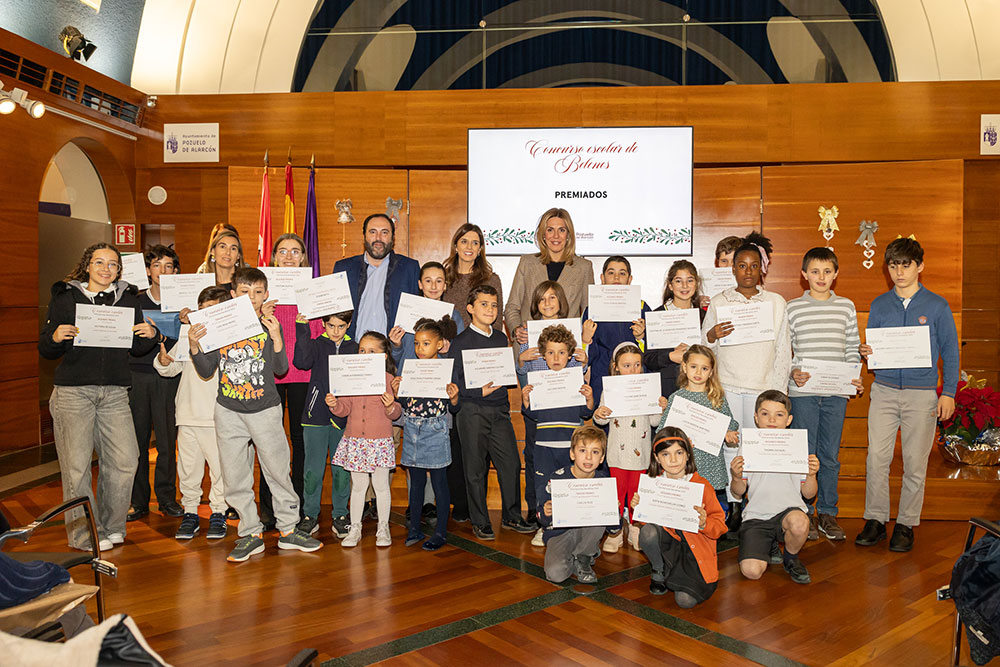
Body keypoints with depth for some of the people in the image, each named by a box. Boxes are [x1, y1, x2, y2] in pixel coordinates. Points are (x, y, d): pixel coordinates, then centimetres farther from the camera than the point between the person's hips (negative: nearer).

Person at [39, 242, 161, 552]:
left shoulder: (128, 298, 12)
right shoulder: (64, 297, 5)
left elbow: (137, 348, 16)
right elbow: (46, 350, 7)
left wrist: (151, 336, -4)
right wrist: (55, 337, -15)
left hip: (114, 392, 3)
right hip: (73, 391, -2)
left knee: (125, 460, -1)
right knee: (76, 464, -2)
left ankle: (111, 526, 18)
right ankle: (84, 534, 12)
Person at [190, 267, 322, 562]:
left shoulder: (270, 327, -1)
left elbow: (281, 369, -8)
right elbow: (206, 371, 2)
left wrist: (276, 338, -21)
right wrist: (194, 346, -13)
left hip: (265, 409, -1)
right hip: (228, 411, 2)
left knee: (278, 470, 4)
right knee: (235, 476, 6)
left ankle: (288, 529, 19)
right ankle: (251, 534, 20)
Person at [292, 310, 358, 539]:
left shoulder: (354, 349, 8)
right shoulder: (316, 344, 3)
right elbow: (301, 361, -17)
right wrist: (303, 329, -19)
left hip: (344, 418, 1)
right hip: (316, 416, -1)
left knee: (342, 469, 7)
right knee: (313, 469, 2)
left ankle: (340, 515, 20)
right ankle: (310, 515, 16)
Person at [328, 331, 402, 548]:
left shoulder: (388, 379, -4)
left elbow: (396, 412, -4)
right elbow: (345, 408, 8)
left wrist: (390, 406, -25)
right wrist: (334, 404, -11)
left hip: (380, 440, -3)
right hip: (354, 439, 3)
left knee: (381, 484, 7)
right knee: (358, 485, 11)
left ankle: (383, 528, 21)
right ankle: (355, 528, 22)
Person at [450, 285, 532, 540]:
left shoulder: (501, 339, 12)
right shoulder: (461, 342, -5)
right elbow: (454, 382, -9)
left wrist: (504, 401, 10)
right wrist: (481, 391, -19)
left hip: (499, 410, 5)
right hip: (472, 411, -5)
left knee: (511, 463, 4)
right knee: (476, 468, 3)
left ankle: (512, 516, 21)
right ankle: (480, 522, 18)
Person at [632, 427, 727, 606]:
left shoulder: (702, 486, -9)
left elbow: (720, 524, -6)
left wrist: (704, 524, -27)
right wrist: (638, 508, -11)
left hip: (694, 548, -3)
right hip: (666, 541, 3)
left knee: (686, 600, -22)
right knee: (647, 531, -31)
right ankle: (659, 572, 1)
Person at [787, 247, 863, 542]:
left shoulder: (846, 307, 9)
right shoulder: (793, 308, 2)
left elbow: (852, 348, 13)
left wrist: (855, 377, -1)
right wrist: (793, 371, -13)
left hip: (836, 392, 2)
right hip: (803, 391, -2)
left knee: (830, 454, 8)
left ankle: (828, 512, 21)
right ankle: (804, 512, 15)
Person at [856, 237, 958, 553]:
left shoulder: (937, 306, 2)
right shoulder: (879, 305, 8)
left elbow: (950, 351, 4)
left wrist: (948, 392, -1)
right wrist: (866, 352, -10)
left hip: (922, 393, -2)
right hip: (884, 390, 2)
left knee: (915, 462, 4)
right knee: (876, 458, -2)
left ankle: (906, 524, 16)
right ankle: (875, 520, 10)